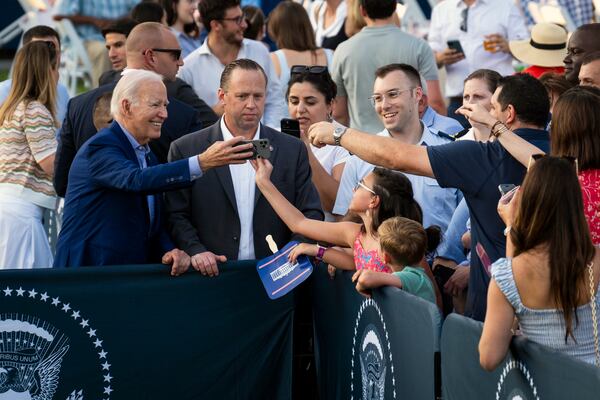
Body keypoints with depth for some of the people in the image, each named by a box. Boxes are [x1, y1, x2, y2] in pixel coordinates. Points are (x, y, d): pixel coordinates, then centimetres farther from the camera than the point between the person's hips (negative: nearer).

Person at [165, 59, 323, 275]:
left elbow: (311, 213, 12)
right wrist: (196, 250, -10)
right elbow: (176, 215, 6)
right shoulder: (186, 150, 7)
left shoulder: (293, 150, 12)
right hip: (213, 275, -2)